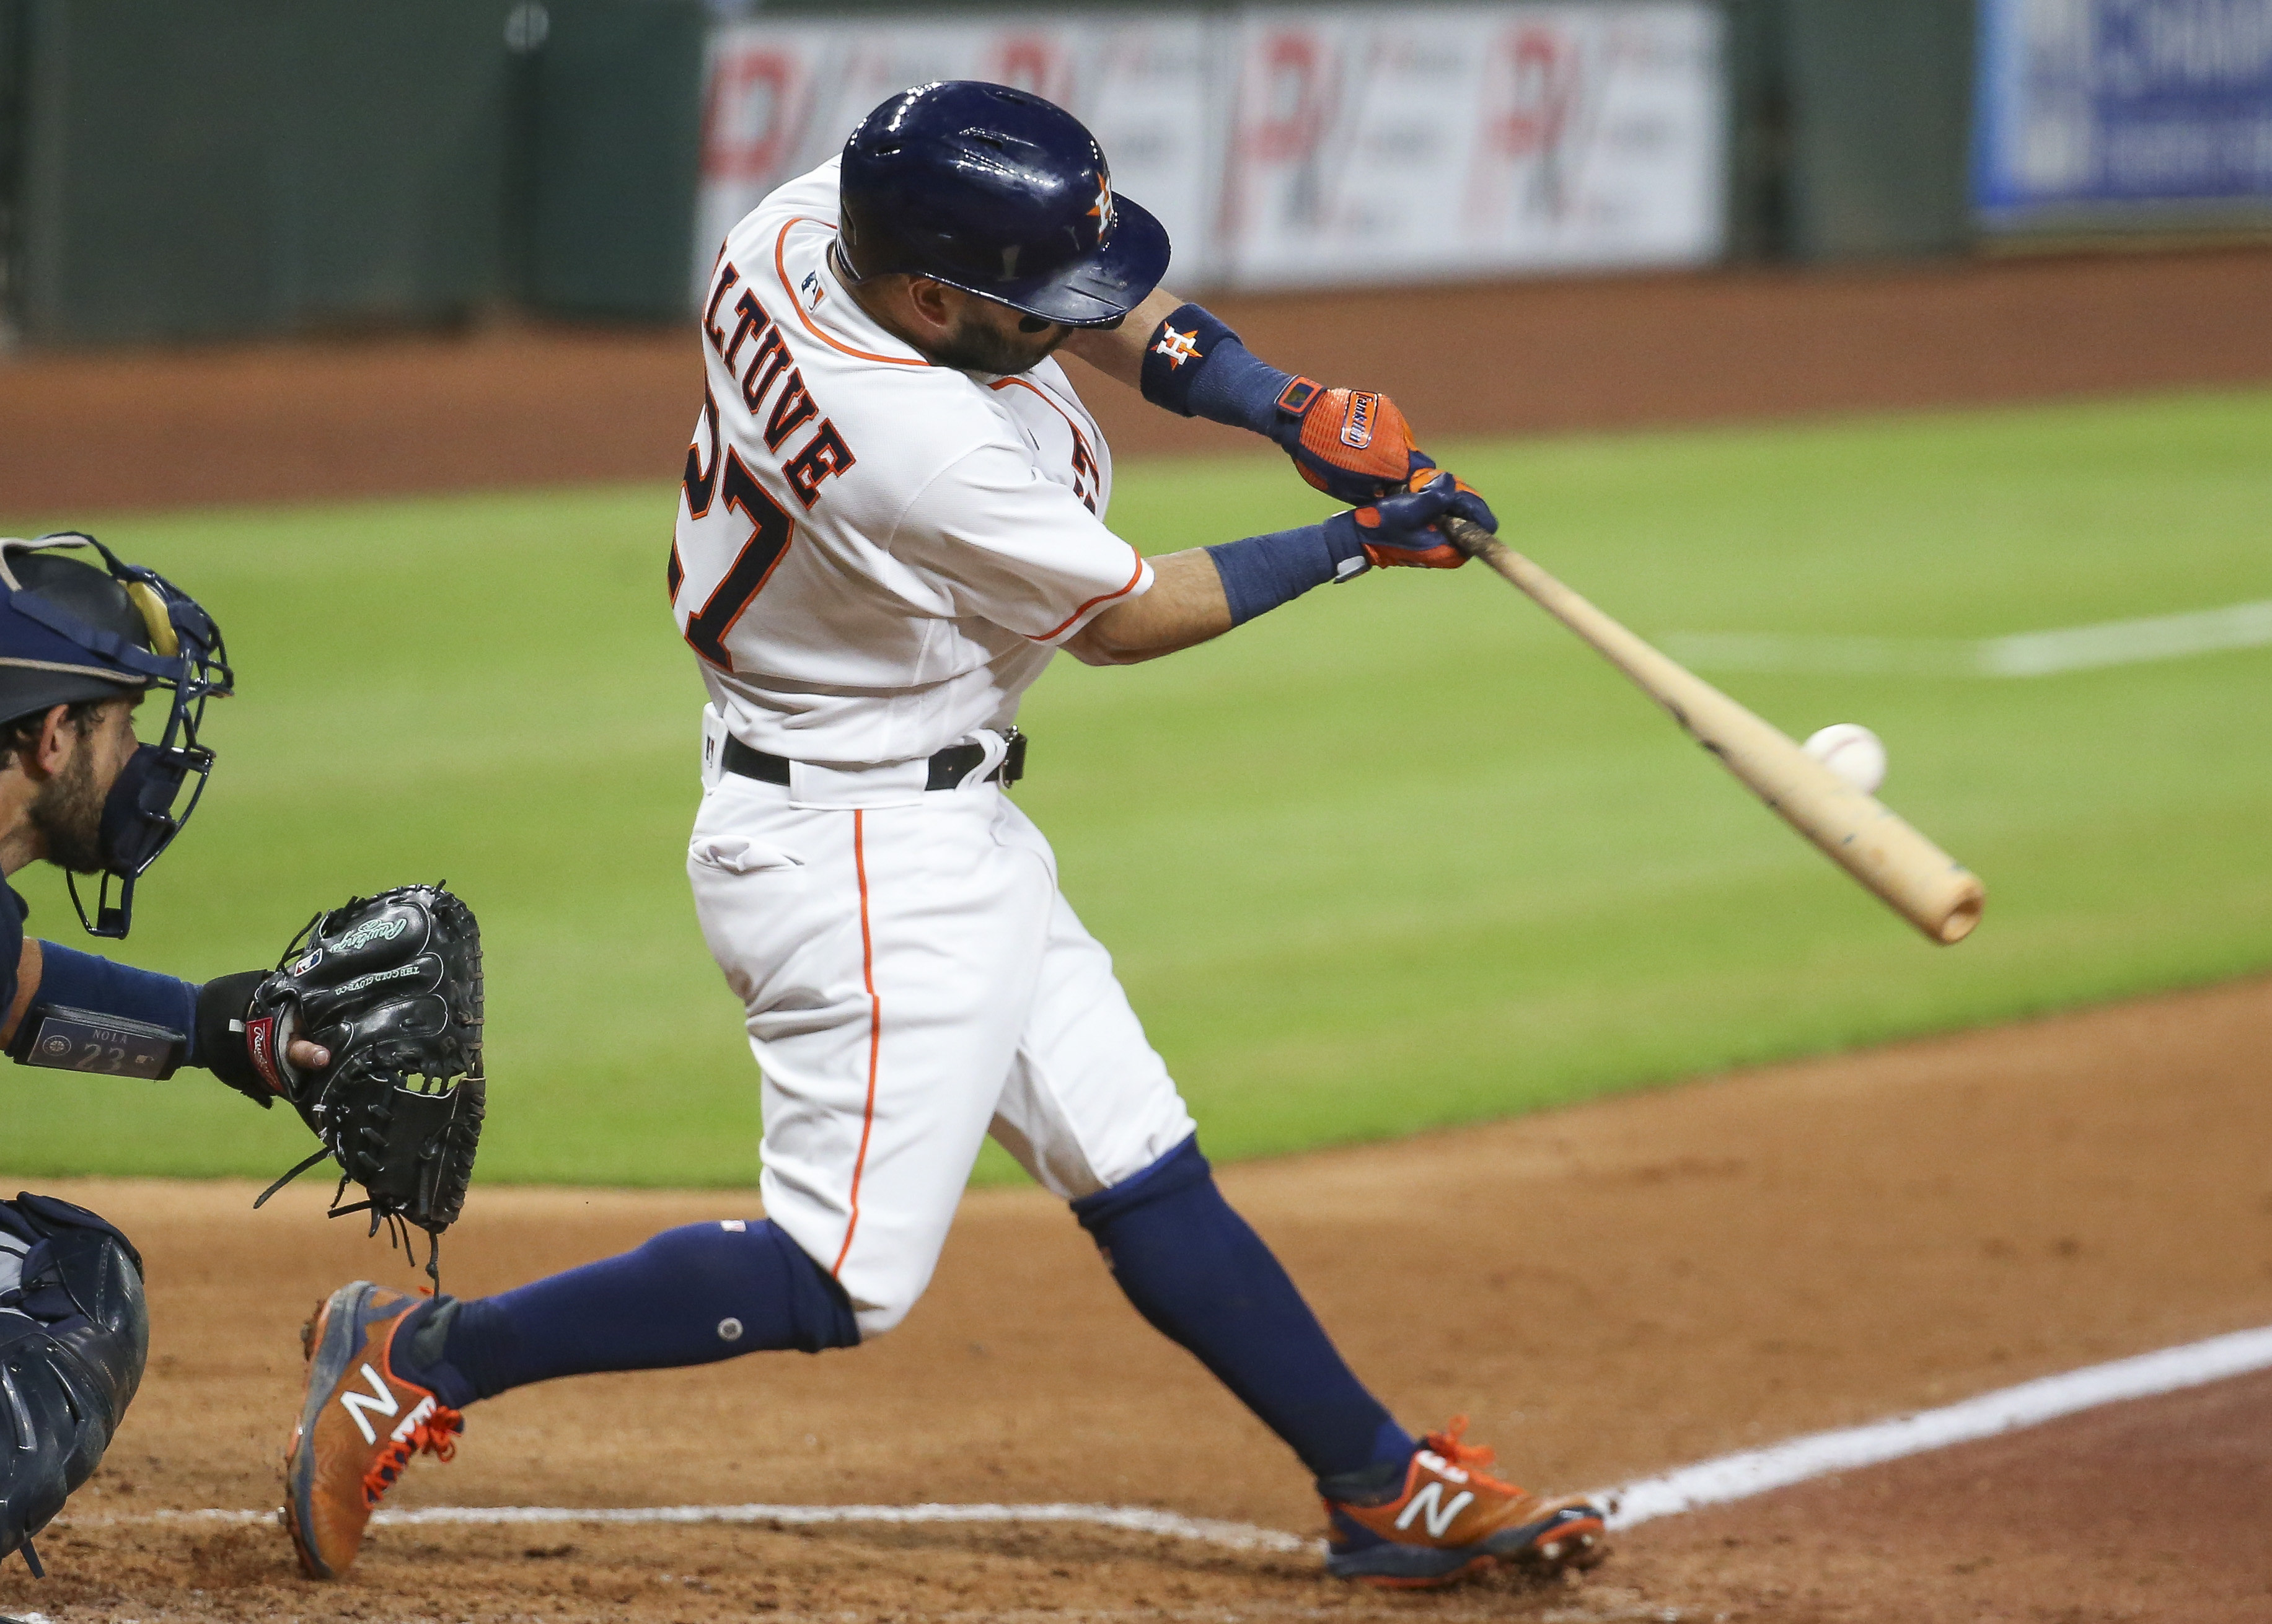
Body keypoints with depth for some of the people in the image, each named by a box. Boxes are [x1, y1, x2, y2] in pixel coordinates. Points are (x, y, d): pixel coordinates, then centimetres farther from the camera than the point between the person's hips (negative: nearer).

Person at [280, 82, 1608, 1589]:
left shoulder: (801, 227, -7)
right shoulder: (926, 452, -32)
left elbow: (1114, 302, 9)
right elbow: (1124, 617, -14)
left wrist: (1288, 407, -5)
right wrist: (1347, 547, -3)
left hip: (948, 830, 10)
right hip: (860, 853, -10)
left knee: (1149, 1177, 14)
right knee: (841, 1280, -9)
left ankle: (1390, 1487, 21)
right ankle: (421, 1357, -2)